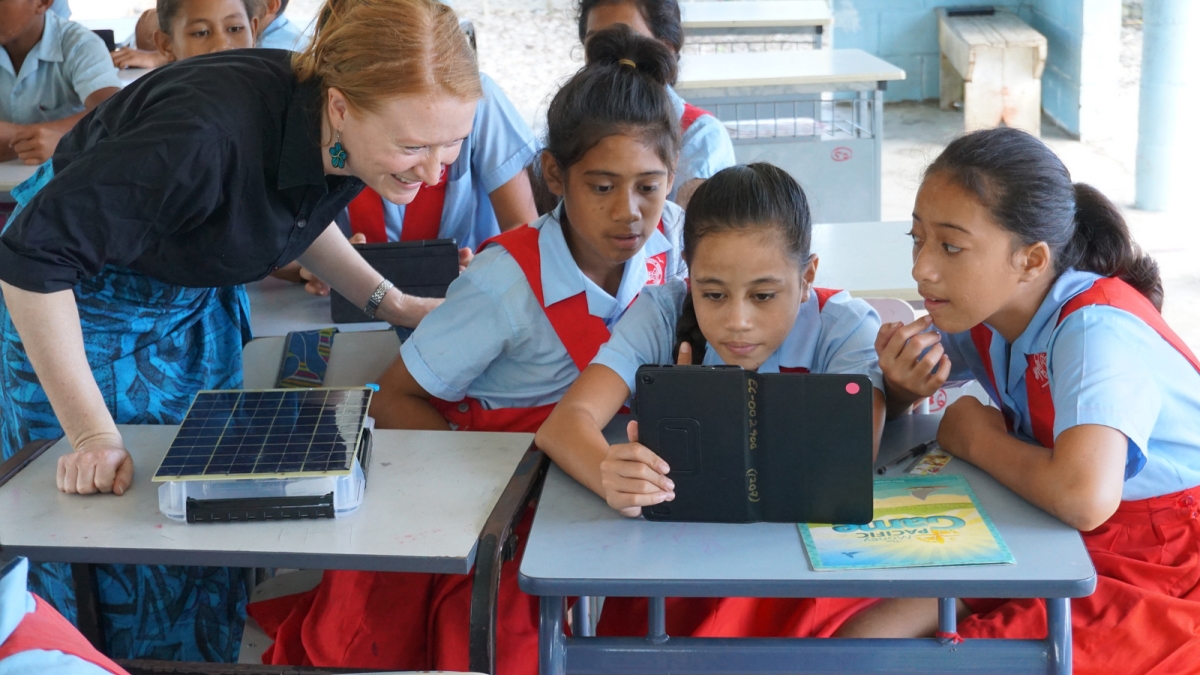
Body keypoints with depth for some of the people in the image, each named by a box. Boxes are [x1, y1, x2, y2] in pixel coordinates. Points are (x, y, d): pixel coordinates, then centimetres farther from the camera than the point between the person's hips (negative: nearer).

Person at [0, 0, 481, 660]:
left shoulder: (355, 139, -16)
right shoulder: (212, 133, -40)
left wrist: (390, 302, 0)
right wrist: (91, 431, -32)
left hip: (198, 305, 6)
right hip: (77, 302, -6)